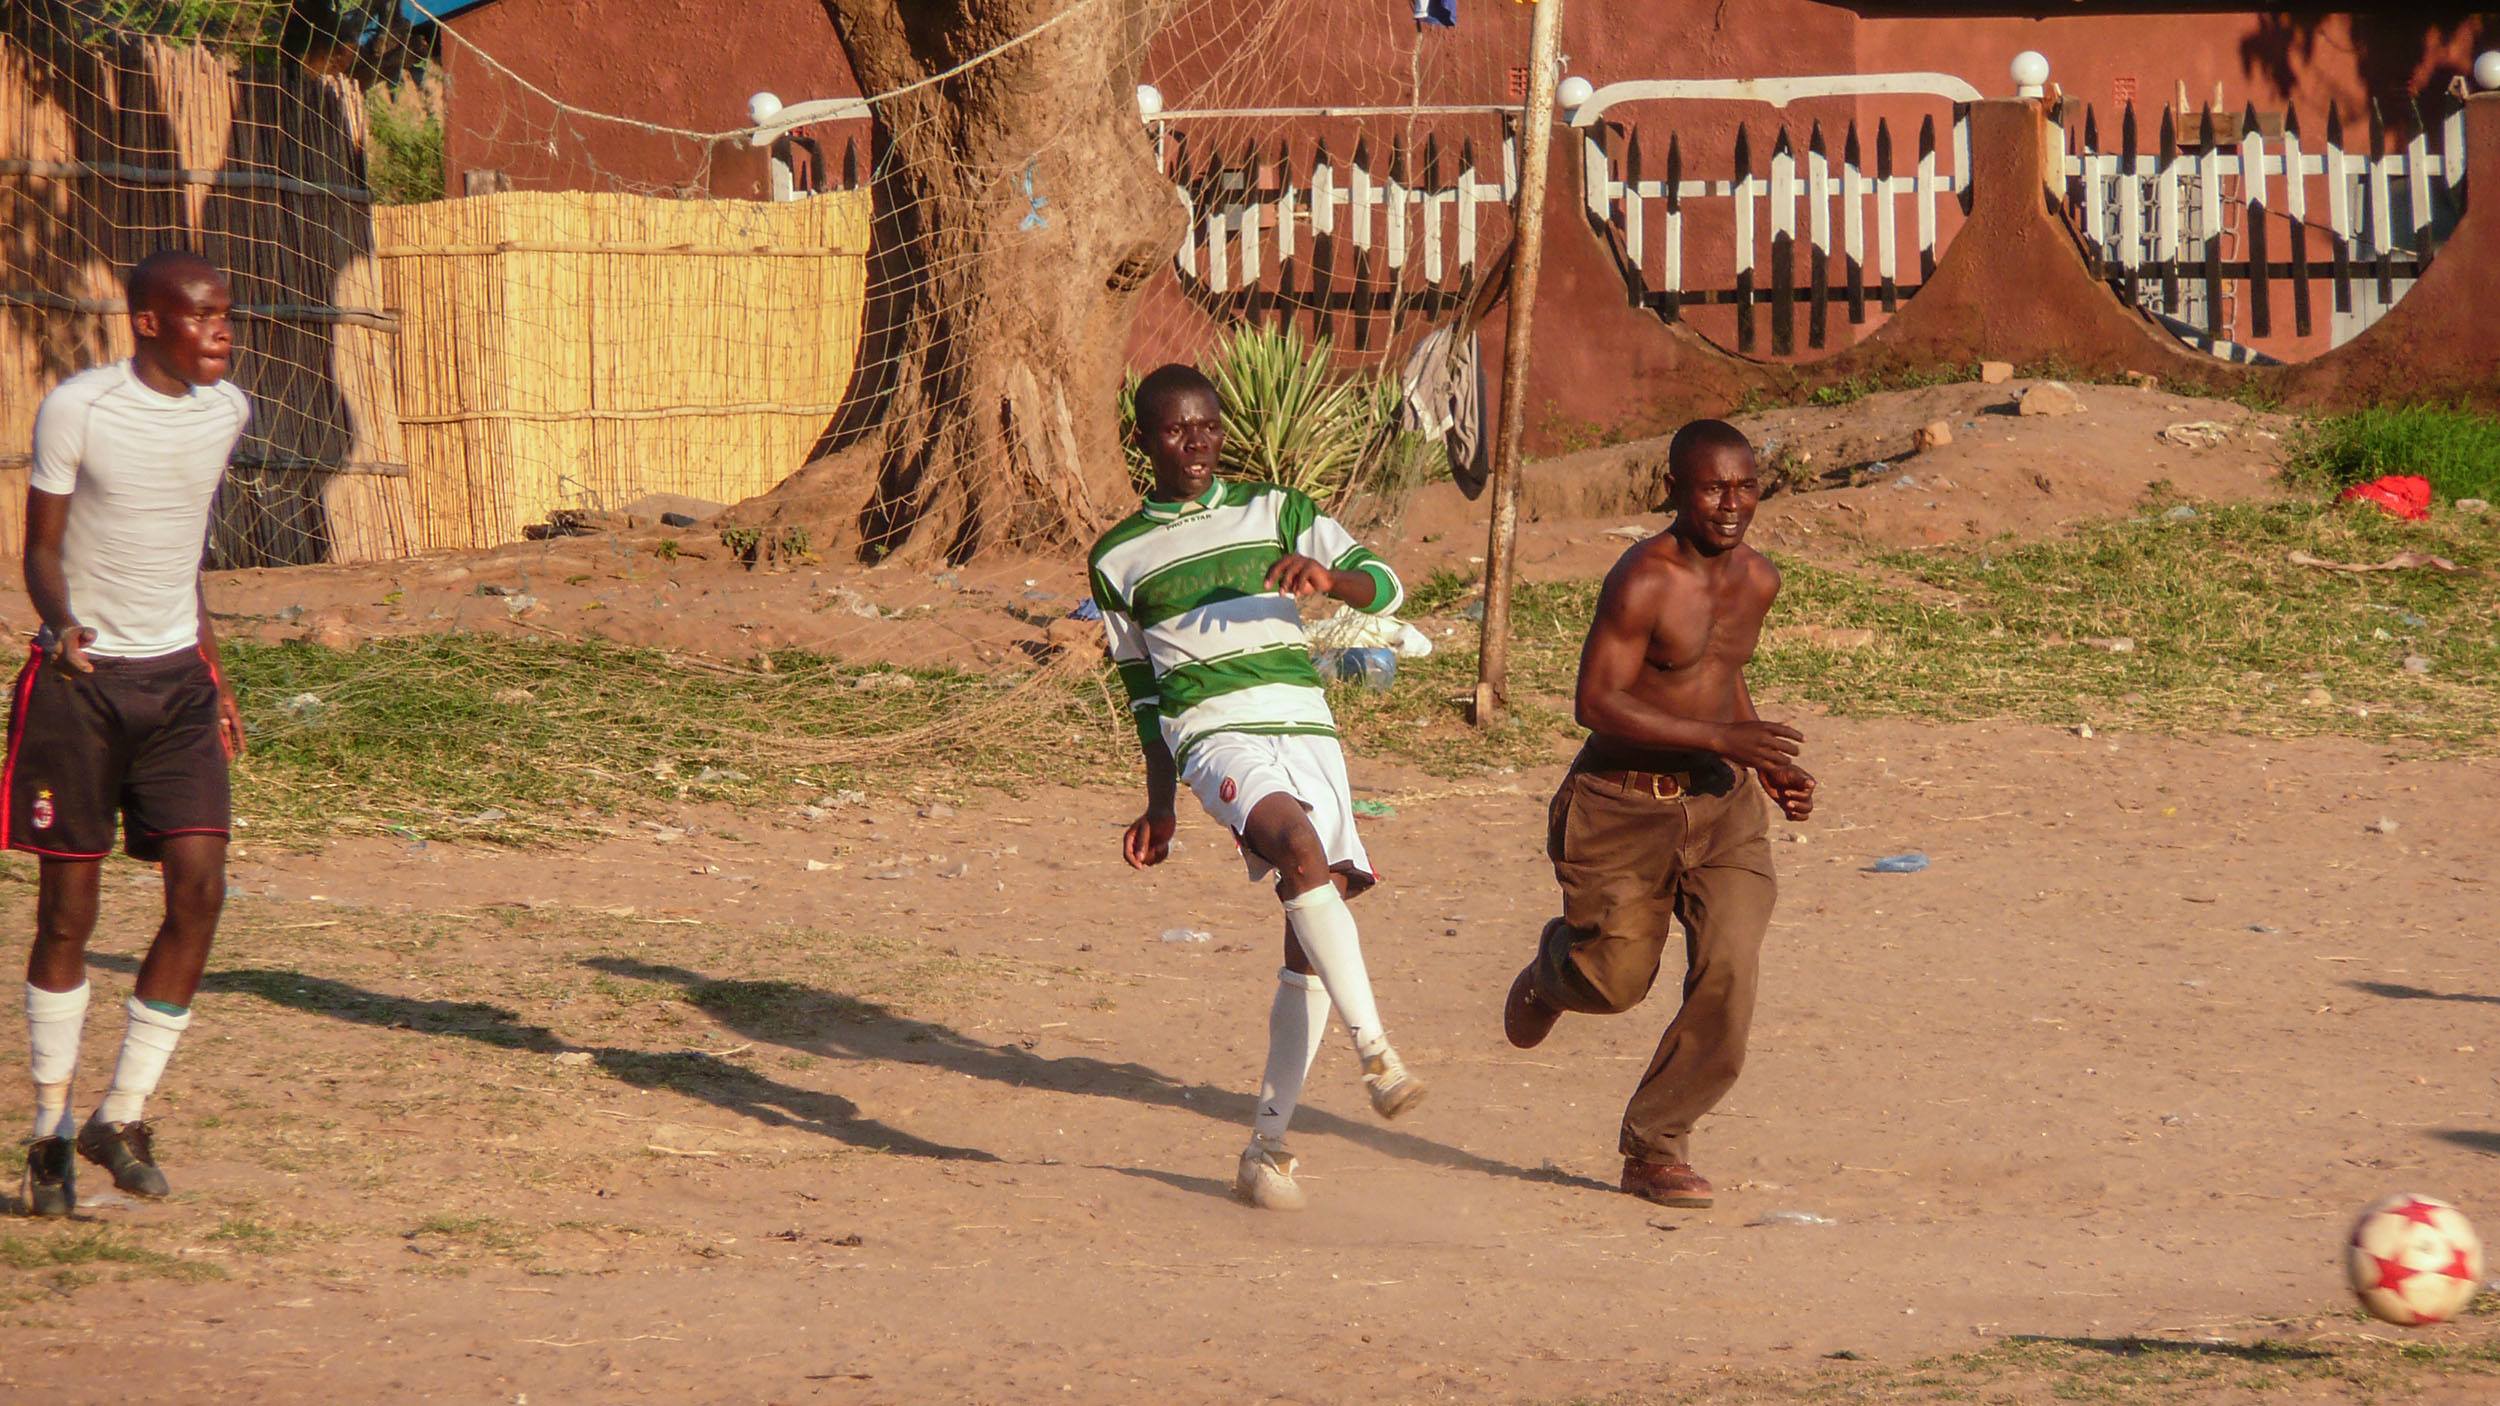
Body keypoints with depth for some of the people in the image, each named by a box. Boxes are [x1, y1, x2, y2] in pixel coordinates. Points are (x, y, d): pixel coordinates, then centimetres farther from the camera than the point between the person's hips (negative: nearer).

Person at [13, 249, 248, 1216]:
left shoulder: (224, 410, 6)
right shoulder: (77, 409, -11)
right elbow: (42, 548, -6)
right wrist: (62, 628, -27)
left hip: (175, 678, 4)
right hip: (81, 679, -4)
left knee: (200, 890, -8)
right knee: (68, 909, 0)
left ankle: (123, 1118, 4)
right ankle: (51, 1131, 14)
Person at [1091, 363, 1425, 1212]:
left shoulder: (1275, 512, 14)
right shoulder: (1119, 559, 14)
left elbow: (1386, 587, 6)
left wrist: (1328, 576, -16)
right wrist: (1159, 808, 18)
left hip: (1306, 727, 2)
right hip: (1214, 732, -2)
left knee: (1311, 938, -4)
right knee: (1301, 846, -33)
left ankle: (1268, 1145, 3)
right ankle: (1374, 1052, -36)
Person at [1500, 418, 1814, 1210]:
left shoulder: (1756, 581, 5)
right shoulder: (1644, 582, -19)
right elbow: (1598, 702, -21)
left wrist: (1770, 768, 12)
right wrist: (1720, 737, -26)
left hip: (1718, 803, 5)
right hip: (1623, 805, -5)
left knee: (1730, 970, -12)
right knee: (1614, 982, 3)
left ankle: (1655, 1145, 1)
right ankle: (1555, 967, 43)